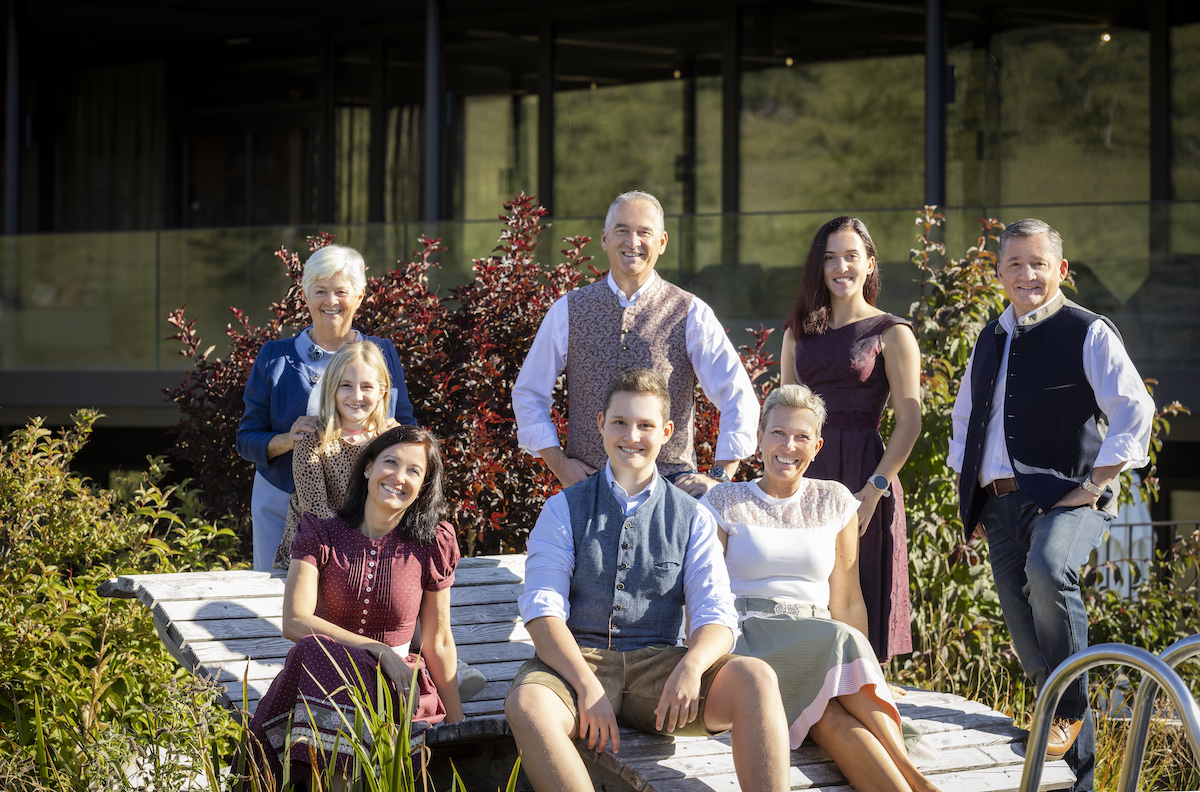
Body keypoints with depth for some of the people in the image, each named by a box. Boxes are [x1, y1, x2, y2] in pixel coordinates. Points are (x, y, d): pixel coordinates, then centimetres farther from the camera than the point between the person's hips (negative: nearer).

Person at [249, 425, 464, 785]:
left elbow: (438, 643, 11)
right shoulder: (321, 536, 3)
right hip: (326, 674, 1)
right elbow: (295, 622, -11)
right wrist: (380, 651, -17)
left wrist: (457, 725, 11)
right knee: (314, 651, -36)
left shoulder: (432, 545, 5)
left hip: (398, 687, -1)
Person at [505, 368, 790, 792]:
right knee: (526, 705, -37)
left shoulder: (692, 518, 12)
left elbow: (716, 616, 4)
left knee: (756, 678, -29)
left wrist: (691, 666, -22)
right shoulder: (565, 509, 8)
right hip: (578, 659, -1)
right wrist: (588, 688, -21)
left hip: (659, 662, 1)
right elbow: (542, 611, -3)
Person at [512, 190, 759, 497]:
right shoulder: (567, 312, 7)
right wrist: (559, 464, 3)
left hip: (671, 483, -2)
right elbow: (528, 394, 14)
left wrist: (719, 477, -5)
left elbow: (739, 399, 3)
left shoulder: (690, 314, 3)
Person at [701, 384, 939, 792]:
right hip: (747, 642, -3)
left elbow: (847, 602, 15)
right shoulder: (725, 503, 9)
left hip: (819, 638, 3)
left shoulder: (835, 502, 17)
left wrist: (865, 674, -1)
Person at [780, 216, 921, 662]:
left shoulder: (891, 333, 0)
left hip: (863, 474, -4)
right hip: (805, 477, 4)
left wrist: (873, 491, -16)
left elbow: (909, 421, -7)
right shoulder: (799, 332, 15)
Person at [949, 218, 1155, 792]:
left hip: (1066, 498, -6)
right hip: (1001, 503, 6)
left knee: (1047, 570, -36)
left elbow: (1134, 412, -8)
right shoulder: (990, 341, 18)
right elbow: (964, 418, 30)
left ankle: (1071, 709, -20)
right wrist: (970, 488, 19)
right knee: (1027, 635, 3)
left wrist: (1096, 485, -13)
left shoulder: (1089, 334, -2)